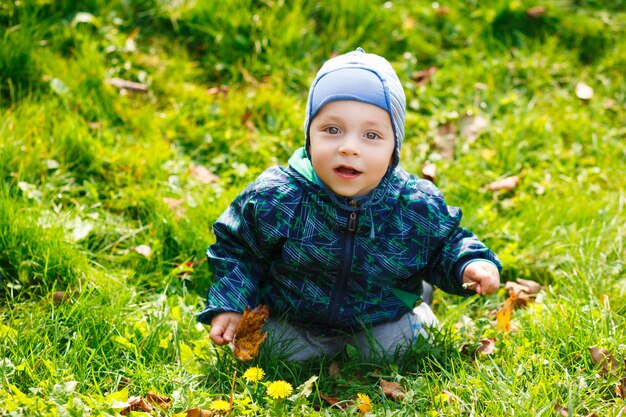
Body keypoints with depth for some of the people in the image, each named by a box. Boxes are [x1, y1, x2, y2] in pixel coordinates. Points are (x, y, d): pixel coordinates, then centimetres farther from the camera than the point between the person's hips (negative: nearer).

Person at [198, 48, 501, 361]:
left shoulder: (420, 207, -24)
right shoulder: (275, 198, -27)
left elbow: (446, 245, -2)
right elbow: (235, 247, -9)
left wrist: (469, 264, -22)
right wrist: (228, 305, -17)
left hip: (380, 320, 0)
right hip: (290, 320, 0)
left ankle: (418, 318, 33)